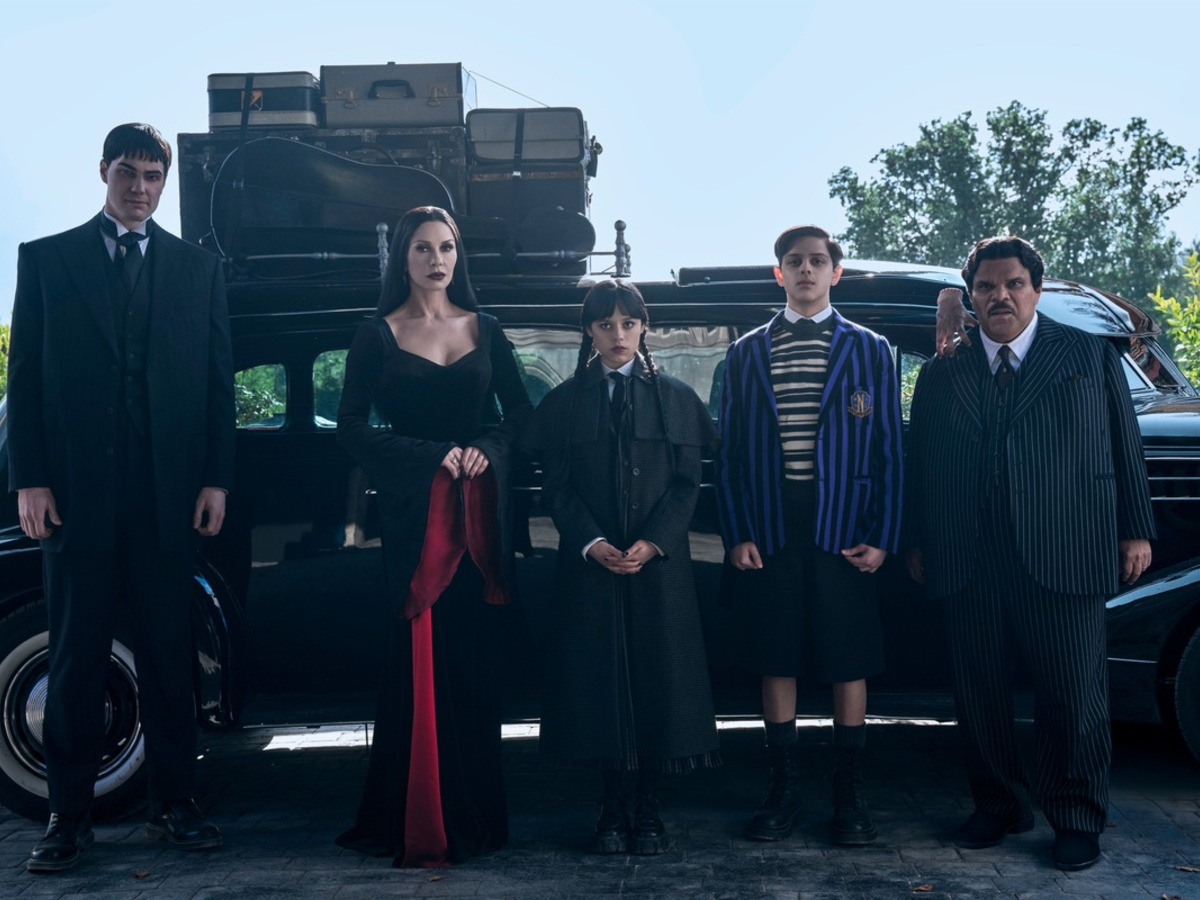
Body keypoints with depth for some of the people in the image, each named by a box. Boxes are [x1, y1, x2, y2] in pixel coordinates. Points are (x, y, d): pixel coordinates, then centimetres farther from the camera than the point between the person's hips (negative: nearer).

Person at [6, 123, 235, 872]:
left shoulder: (199, 269, 11)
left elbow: (219, 382, 8)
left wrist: (215, 480, -1)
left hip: (168, 494, 1)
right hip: (76, 491, -1)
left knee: (169, 654, 7)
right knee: (77, 657, 5)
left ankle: (174, 804, 17)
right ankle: (70, 816, 14)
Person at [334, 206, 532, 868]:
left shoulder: (484, 330, 12)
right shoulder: (377, 336, 4)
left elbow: (519, 410, 11)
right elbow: (351, 425, -2)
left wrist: (486, 448, -9)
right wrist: (430, 458, -12)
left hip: (480, 507, 2)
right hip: (413, 510, -2)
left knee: (476, 658, 3)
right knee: (421, 658, -3)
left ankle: (473, 811, 13)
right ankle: (419, 821, 4)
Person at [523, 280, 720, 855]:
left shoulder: (675, 398, 7)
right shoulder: (566, 402, 7)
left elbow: (687, 483, 2)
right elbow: (556, 488, 2)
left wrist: (652, 542, -13)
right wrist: (592, 543, -13)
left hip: (659, 562, 0)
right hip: (588, 563, 0)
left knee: (659, 677, 1)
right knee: (599, 677, 1)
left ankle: (648, 809, 11)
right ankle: (612, 809, 12)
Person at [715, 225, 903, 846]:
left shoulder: (869, 351, 7)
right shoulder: (746, 354, 10)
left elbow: (888, 452, 4)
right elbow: (729, 454, 7)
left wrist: (881, 538, -4)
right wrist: (736, 534, -3)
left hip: (843, 531, -1)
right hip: (770, 533, 1)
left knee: (849, 663, 3)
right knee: (776, 663, 6)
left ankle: (849, 797, 15)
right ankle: (783, 791, 17)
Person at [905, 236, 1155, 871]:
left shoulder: (1091, 356, 8)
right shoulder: (941, 373, 12)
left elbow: (1124, 446, 8)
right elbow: (920, 464, 14)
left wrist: (1135, 531, 3)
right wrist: (918, 543, 11)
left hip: (1064, 557, -2)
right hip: (968, 564, 2)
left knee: (1073, 695, 2)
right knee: (978, 692, 8)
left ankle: (1077, 820, 17)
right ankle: (998, 807, 25)